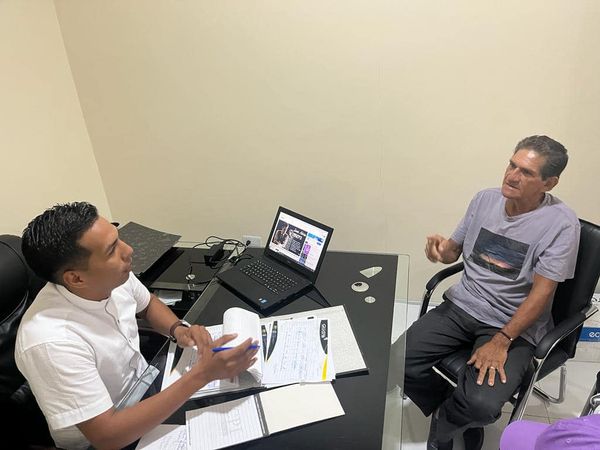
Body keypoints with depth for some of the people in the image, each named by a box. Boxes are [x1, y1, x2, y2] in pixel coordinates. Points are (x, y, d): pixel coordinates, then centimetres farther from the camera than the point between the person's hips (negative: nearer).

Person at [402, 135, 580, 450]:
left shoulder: (561, 223, -12)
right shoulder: (485, 199, 3)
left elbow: (541, 292, -15)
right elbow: (455, 250, 13)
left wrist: (501, 341, -22)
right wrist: (442, 250, -12)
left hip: (514, 324, -4)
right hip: (461, 306, 5)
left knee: (481, 404, -27)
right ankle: (459, 418, 14)